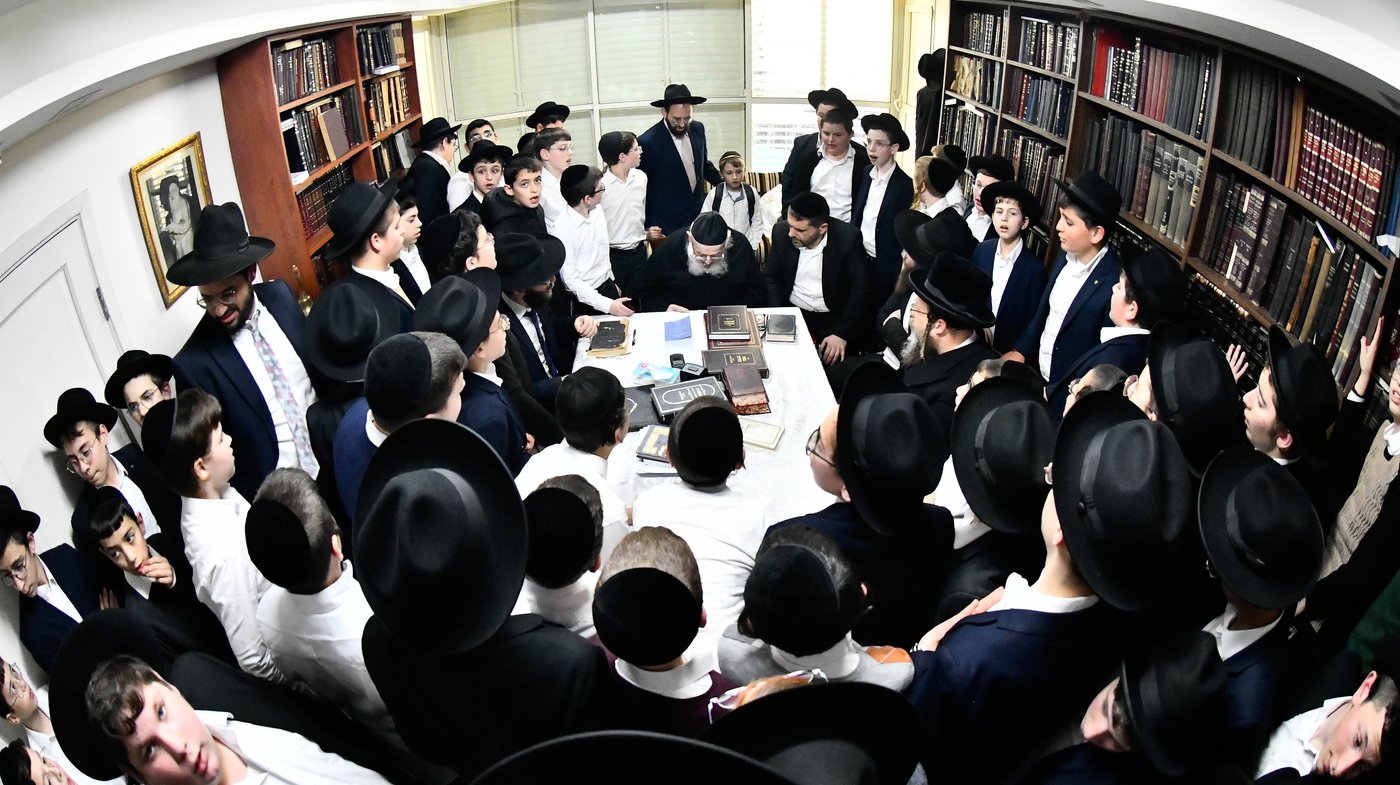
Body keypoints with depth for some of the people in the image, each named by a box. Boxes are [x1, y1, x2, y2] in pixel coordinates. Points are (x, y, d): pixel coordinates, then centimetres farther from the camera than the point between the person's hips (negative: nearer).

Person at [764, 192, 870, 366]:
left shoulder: (848, 238, -15)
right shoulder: (781, 232, -7)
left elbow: (860, 288, -14)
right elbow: (771, 277, 3)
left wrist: (842, 334, -22)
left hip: (834, 318, -2)